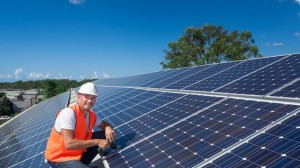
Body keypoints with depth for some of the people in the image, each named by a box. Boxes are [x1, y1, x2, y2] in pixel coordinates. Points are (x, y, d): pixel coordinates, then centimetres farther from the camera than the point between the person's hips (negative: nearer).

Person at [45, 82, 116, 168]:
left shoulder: (91, 115, -3)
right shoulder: (69, 113, -25)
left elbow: (106, 125, 11)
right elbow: (69, 144, -31)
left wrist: (108, 129, -14)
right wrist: (96, 142, -27)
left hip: (78, 152, 8)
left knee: (105, 135, -1)